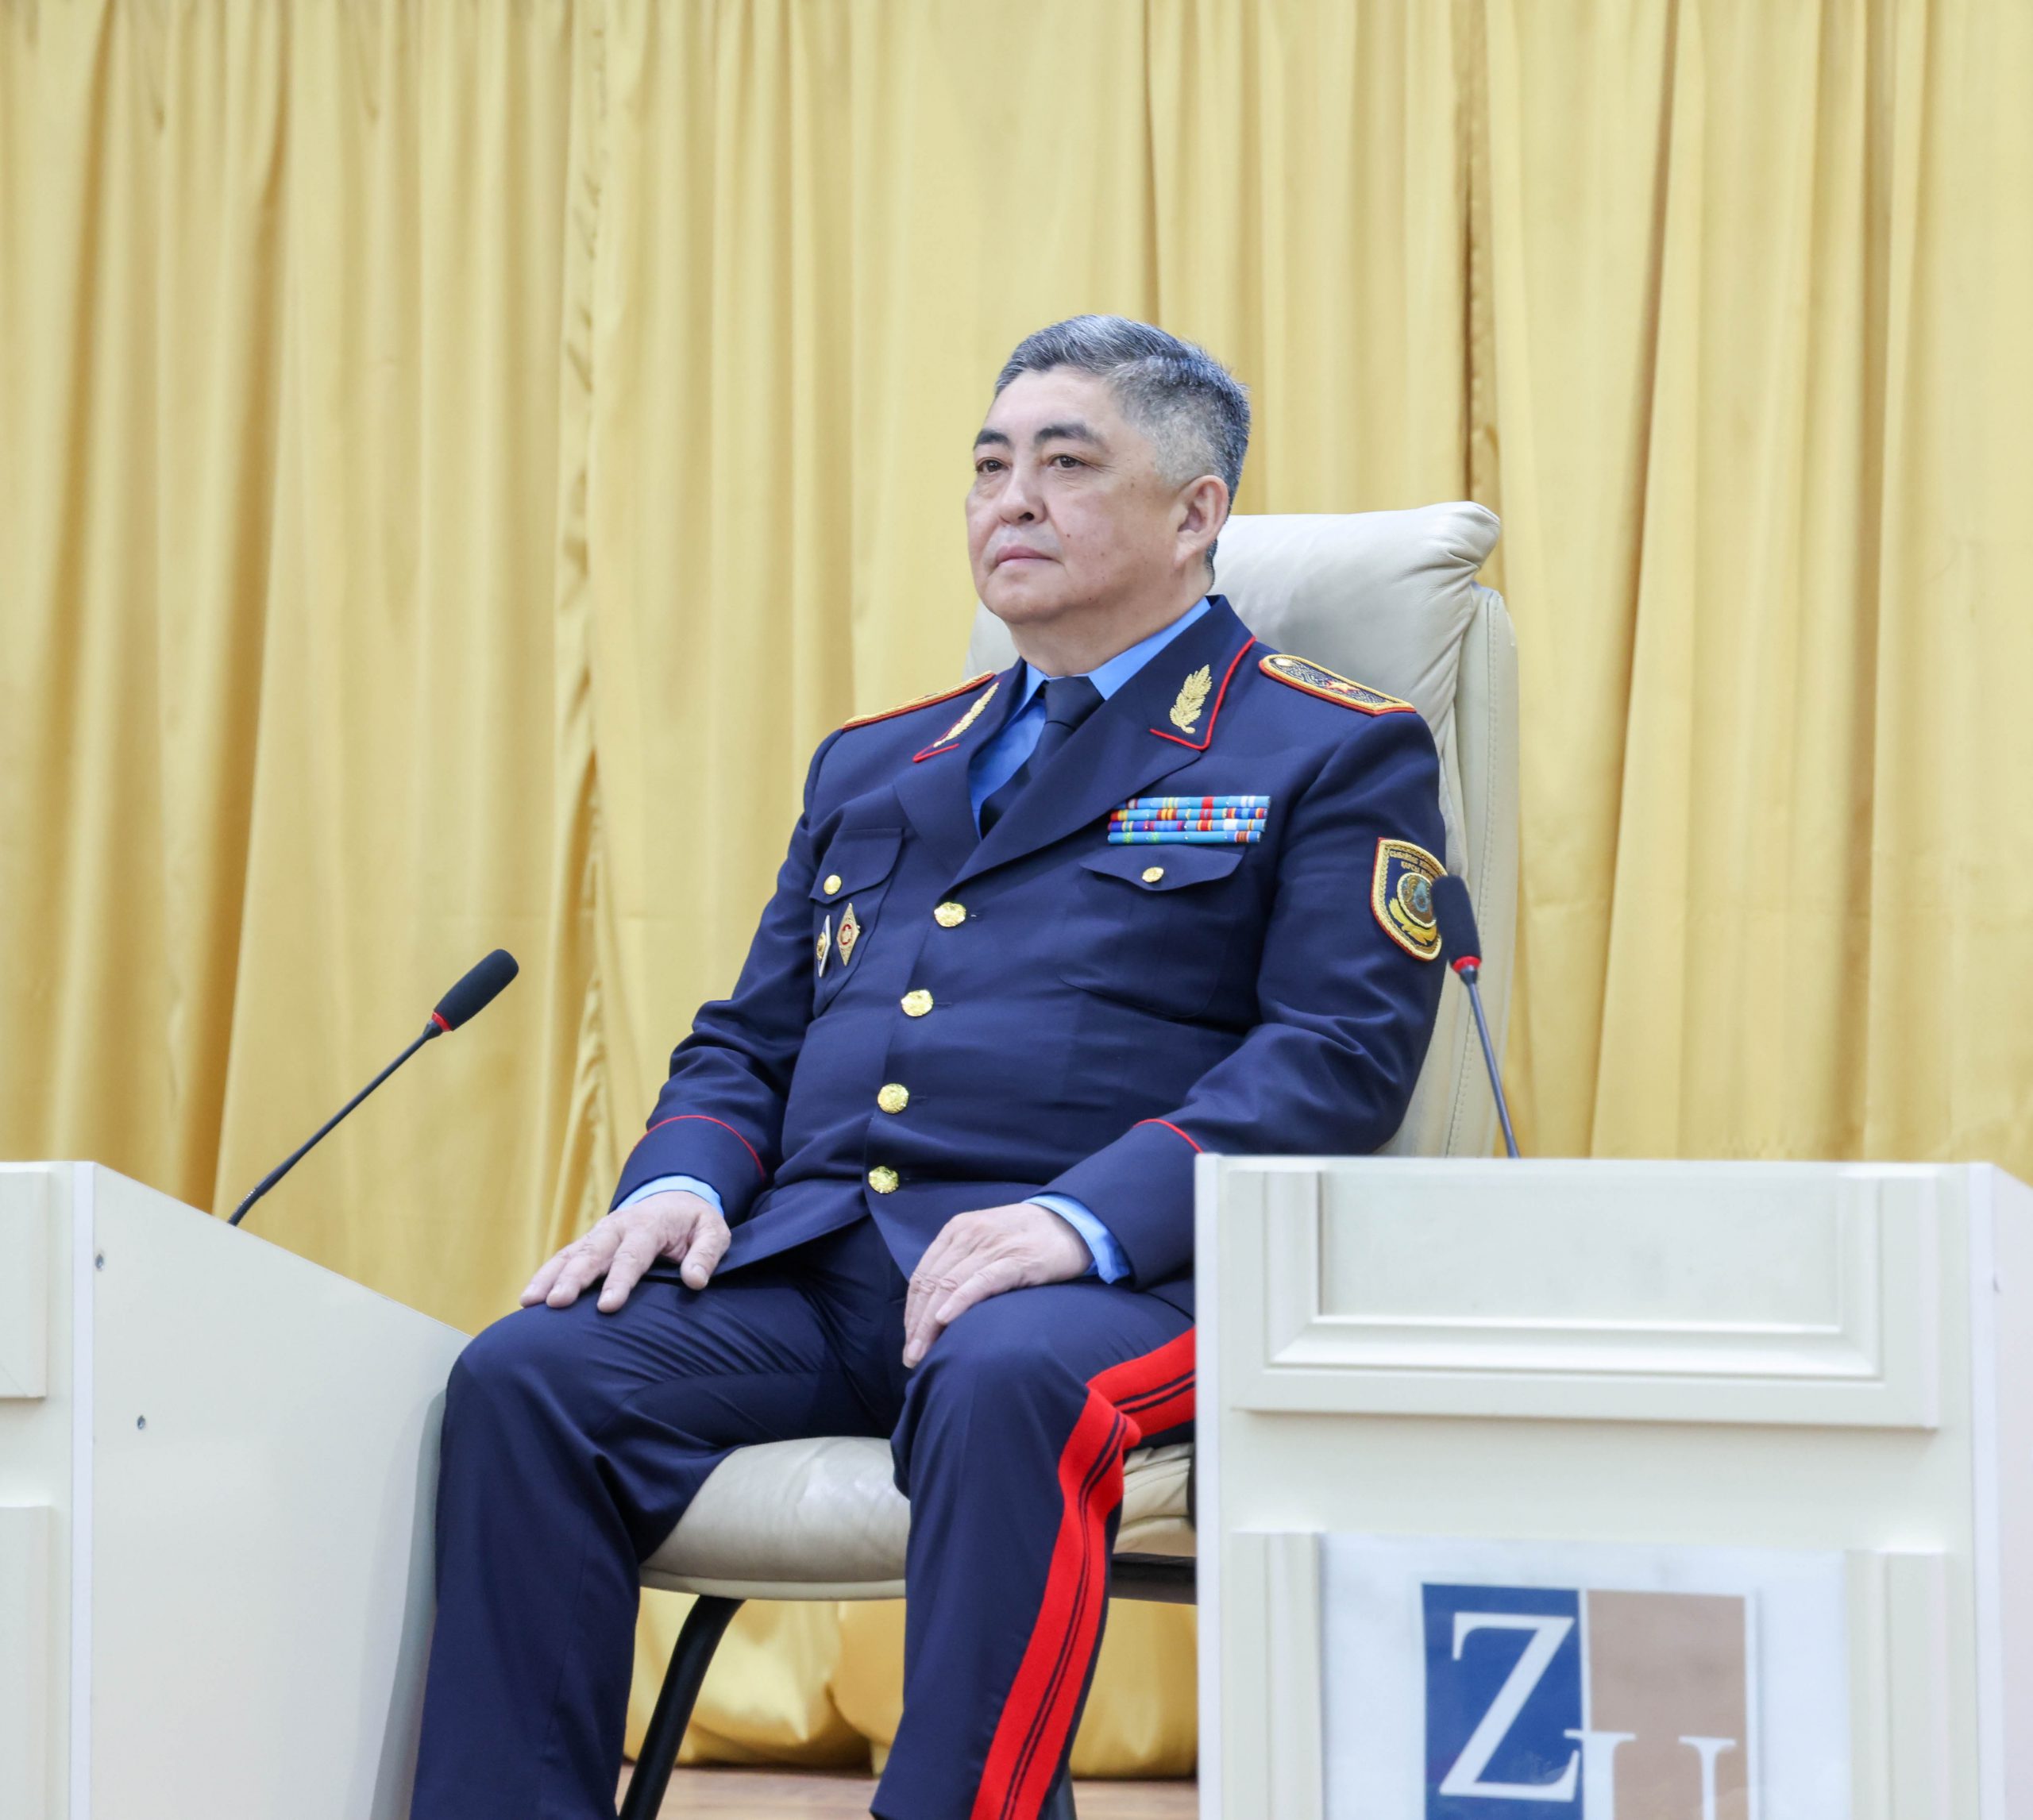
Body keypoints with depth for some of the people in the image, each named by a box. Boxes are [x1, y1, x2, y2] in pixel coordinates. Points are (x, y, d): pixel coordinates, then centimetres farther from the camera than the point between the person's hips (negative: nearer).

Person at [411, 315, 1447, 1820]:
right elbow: (747, 1044, 26)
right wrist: (685, 1180, 1)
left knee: (1006, 1386, -40)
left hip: (1114, 1275, -5)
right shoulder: (872, 765, 28)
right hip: (811, 1257, 5)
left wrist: (1087, 1219, -20)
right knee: (527, 1377, -22)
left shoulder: (1338, 755, 9)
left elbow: (1341, 1056, -5)